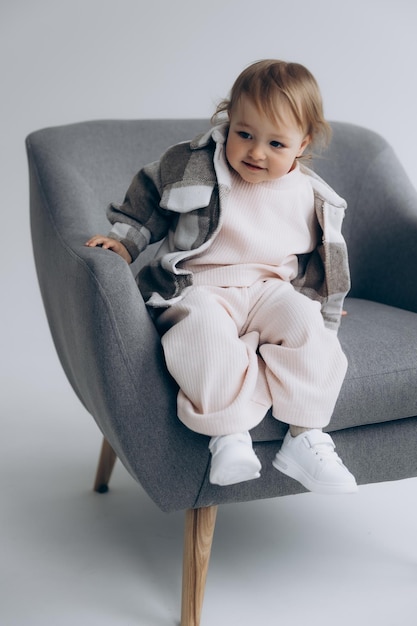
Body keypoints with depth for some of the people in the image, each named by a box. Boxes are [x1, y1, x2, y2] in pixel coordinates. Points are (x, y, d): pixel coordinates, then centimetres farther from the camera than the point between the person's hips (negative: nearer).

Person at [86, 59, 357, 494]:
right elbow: (144, 208, 11)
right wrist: (122, 239, -4)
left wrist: (322, 308, 20)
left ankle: (304, 437, -23)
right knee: (203, 330, -36)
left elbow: (317, 262, 21)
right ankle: (229, 434, -31)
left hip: (271, 290, 3)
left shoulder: (309, 198, 8)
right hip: (199, 290, -2)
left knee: (304, 325, -28)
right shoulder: (188, 167, -1)